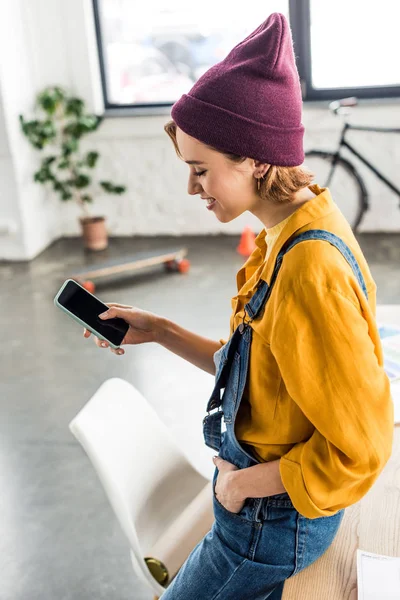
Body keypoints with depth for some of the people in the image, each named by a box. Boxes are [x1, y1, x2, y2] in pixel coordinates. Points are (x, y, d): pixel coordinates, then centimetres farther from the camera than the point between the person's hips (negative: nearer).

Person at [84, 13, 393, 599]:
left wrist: (243, 483, -16)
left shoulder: (311, 269, -32)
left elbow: (359, 448, -28)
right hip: (260, 496, 8)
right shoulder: (285, 238, -2)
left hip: (275, 522, -8)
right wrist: (158, 331, 4)